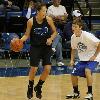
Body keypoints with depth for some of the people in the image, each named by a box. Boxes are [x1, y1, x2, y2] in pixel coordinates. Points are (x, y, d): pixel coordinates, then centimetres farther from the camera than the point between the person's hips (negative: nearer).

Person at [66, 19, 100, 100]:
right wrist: (72, 60, 4)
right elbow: (73, 49, 15)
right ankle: (76, 93, 27)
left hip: (92, 58, -7)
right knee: (73, 74, 2)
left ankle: (90, 93, -20)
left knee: (87, 71, -31)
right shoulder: (73, 37, -3)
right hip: (82, 59, 7)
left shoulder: (87, 36, -25)